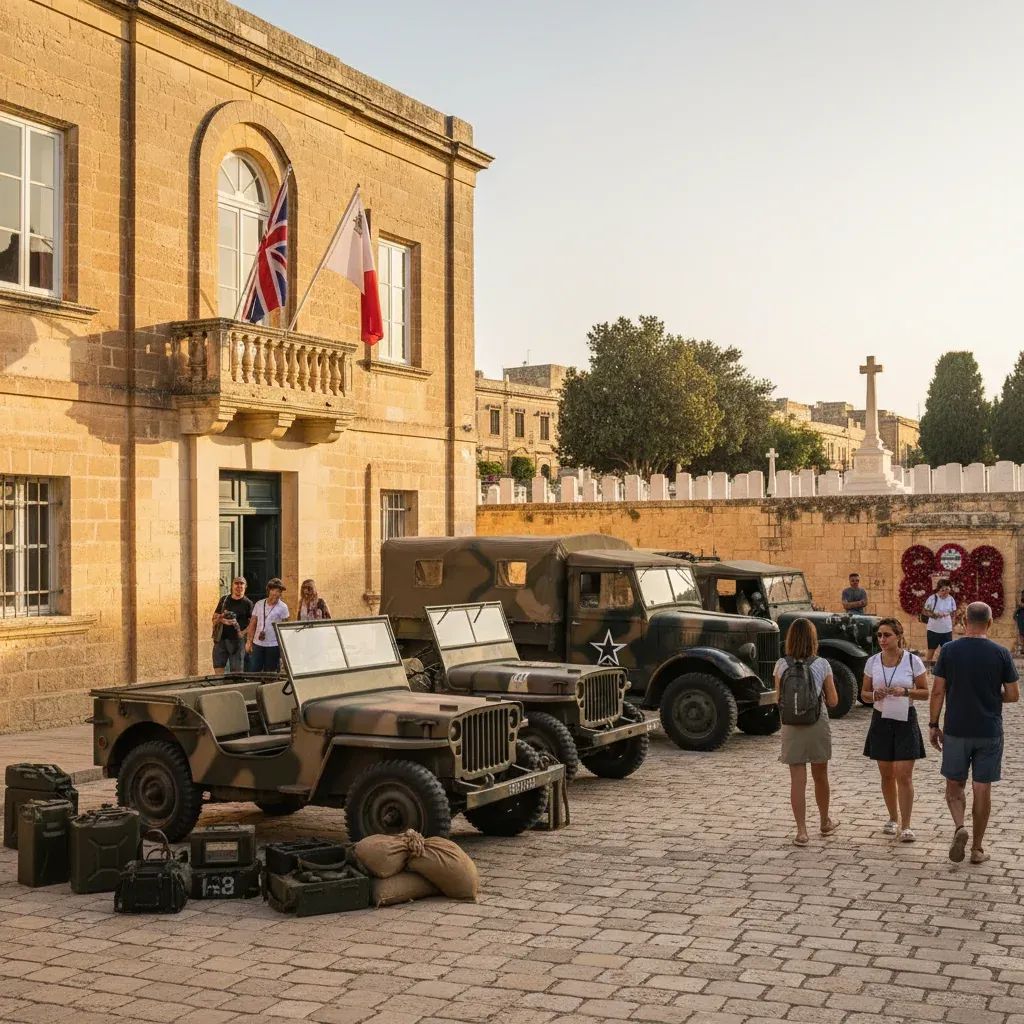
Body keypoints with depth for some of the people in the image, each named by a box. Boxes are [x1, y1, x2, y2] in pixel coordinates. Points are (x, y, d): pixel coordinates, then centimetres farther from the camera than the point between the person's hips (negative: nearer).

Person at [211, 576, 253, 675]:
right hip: (221, 639, 3)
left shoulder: (247, 603, 3)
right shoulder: (224, 600, 12)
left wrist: (243, 633, -14)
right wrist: (221, 619, -7)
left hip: (237, 641, -2)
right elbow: (215, 618, 14)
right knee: (218, 672, 0)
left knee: (236, 672, -1)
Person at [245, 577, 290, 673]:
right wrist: (249, 641, 6)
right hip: (257, 644, 3)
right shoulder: (259, 604, 8)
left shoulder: (283, 607, -2)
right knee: (252, 672, 2)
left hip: (273, 645, -3)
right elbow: (252, 624, 12)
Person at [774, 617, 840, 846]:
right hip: (817, 725, 0)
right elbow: (833, 701, -2)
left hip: (791, 727, 0)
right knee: (820, 776, 18)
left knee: (797, 780, 3)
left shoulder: (781, 665, -5)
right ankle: (825, 822, 36)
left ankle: (801, 832, 0)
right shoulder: (821, 665, -8)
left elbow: (778, 699, 4)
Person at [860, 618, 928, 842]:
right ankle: (893, 819, 27)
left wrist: (906, 692, -19)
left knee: (904, 775, -7)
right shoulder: (873, 661, 2)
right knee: (886, 775, 11)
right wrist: (874, 695, -13)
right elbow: (864, 693, 9)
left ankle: (905, 827, -2)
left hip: (905, 722, -3)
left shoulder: (913, 661, -6)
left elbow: (925, 693, -1)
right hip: (881, 721, 3)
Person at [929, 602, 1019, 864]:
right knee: (982, 789, 8)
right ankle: (977, 848, 15)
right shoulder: (1001, 654, -6)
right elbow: (1013, 695, -2)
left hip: (956, 731, 0)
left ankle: (960, 827, -10)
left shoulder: (949, 651, -6)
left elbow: (938, 691, -5)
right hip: (989, 732, 0)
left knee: (954, 785, 14)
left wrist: (934, 725, 4)